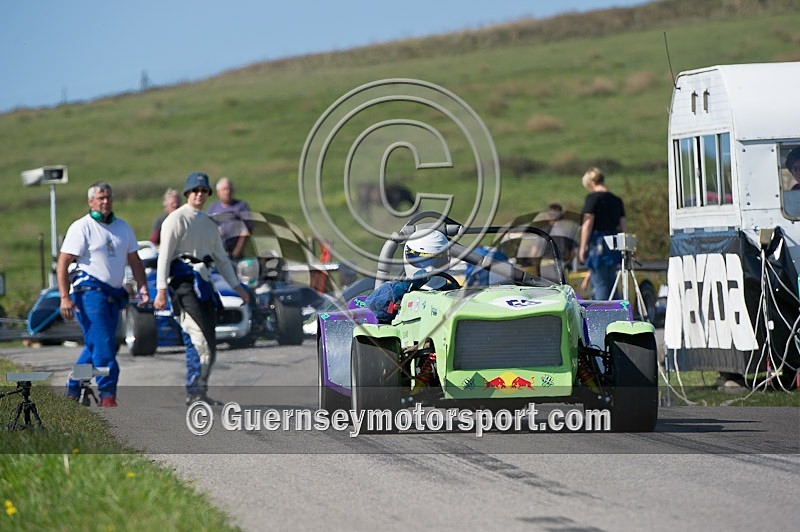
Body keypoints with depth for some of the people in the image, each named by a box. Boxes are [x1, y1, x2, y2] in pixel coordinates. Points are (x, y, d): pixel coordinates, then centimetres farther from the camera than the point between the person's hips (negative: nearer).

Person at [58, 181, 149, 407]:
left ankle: (73, 389, 23)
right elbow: (62, 264, -9)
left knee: (95, 344, 10)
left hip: (113, 294, 7)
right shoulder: (81, 227, -5)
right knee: (102, 343, -15)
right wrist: (65, 297, -19)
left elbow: (134, 261, 20)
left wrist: (142, 287, 5)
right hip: (89, 291, -7)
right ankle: (107, 394, -15)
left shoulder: (123, 227, 15)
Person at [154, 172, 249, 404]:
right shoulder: (176, 219, -2)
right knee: (200, 339, -18)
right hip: (184, 281, -8)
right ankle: (195, 391, -18)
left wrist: (236, 286, 20)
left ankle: (197, 393, 8)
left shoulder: (209, 224, 22)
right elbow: (165, 256, -8)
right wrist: (161, 290, -16)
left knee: (208, 341, 4)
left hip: (203, 282, 8)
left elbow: (221, 258, 27)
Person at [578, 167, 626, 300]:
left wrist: (583, 247, -8)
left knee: (599, 285, -6)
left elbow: (588, 224, -11)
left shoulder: (593, 198, -7)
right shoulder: (617, 200, 13)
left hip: (598, 244, -7)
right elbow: (622, 226, 15)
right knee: (610, 283, 14)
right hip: (614, 246, 7)